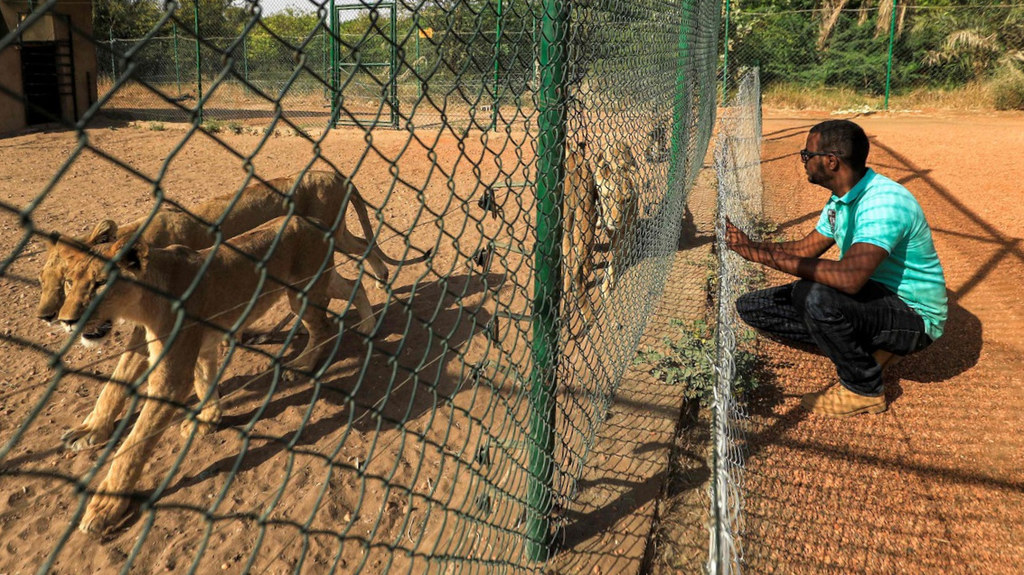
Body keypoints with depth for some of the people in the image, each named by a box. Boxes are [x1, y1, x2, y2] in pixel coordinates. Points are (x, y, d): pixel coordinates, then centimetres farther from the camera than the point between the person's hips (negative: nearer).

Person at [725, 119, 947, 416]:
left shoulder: (884, 202, -27)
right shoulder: (841, 200, 5)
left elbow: (849, 278, -40)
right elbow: (804, 250, 15)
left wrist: (768, 256, -34)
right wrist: (749, 244, -1)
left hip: (914, 317, -9)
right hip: (868, 298, 9)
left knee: (815, 296, -38)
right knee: (751, 306, 0)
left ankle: (865, 390, -12)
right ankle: (866, 349, 6)